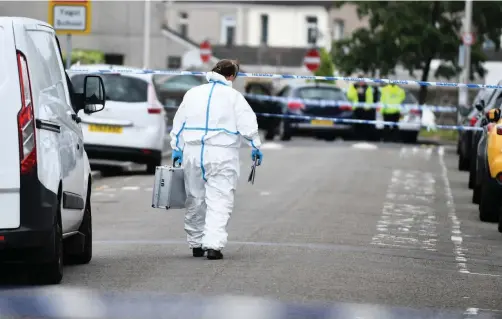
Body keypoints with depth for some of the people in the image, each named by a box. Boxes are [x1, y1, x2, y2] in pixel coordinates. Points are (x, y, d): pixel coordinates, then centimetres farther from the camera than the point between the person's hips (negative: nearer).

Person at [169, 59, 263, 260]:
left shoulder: (193, 93, 13)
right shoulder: (233, 96, -1)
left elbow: (178, 123, 15)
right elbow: (248, 124, -5)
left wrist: (176, 149, 21)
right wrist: (256, 147, 5)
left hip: (192, 153, 4)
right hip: (221, 154, -4)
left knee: (195, 199, 14)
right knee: (219, 201, -6)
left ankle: (196, 244, 20)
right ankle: (213, 244, -18)